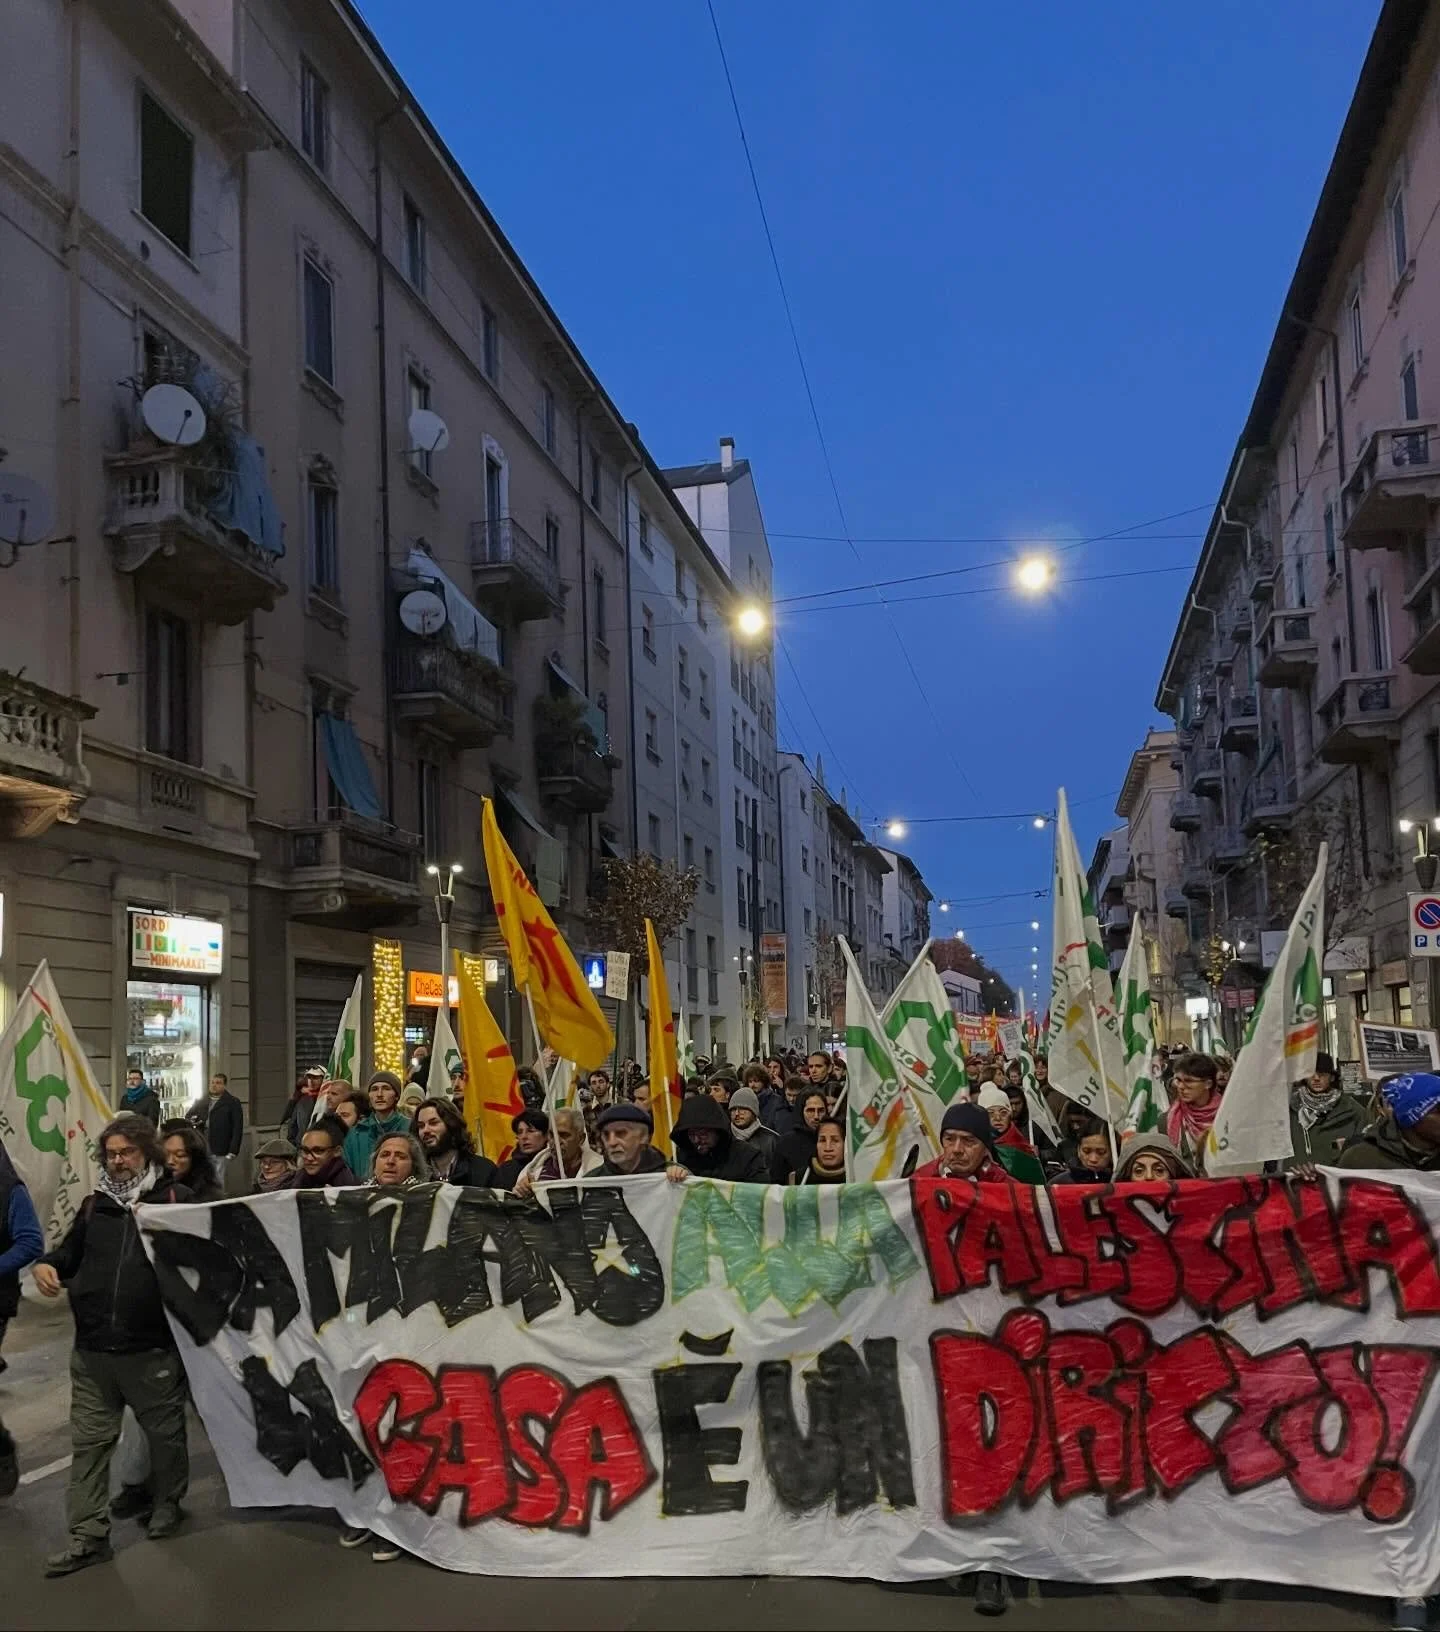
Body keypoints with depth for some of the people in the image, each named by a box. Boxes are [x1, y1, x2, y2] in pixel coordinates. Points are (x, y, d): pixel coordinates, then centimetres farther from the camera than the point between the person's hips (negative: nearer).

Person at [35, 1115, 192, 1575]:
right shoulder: (95, 1204, 11)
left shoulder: (177, 1198, -3)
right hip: (92, 1347, 4)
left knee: (164, 1432, 12)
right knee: (89, 1440, 6)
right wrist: (47, 1264, -2)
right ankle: (88, 1535, 13)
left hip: (153, 1346, -4)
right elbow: (71, 1251, 19)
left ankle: (167, 1504, 34)